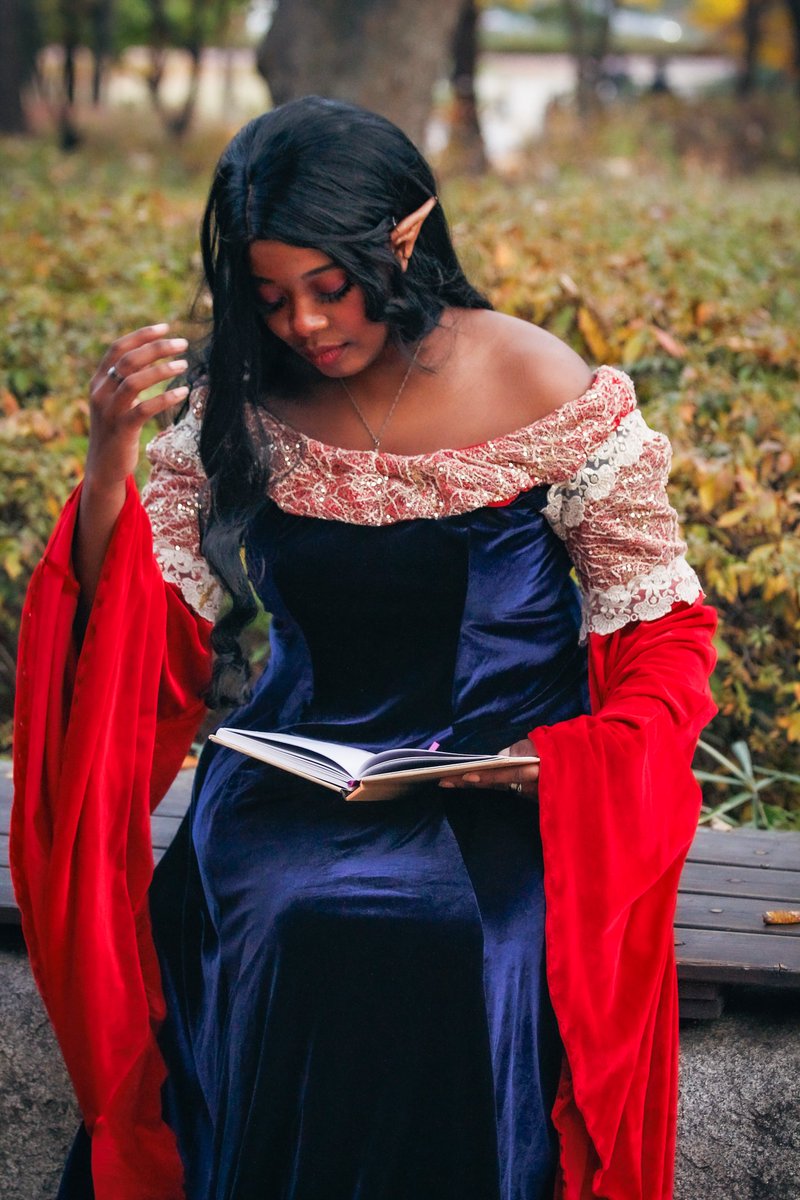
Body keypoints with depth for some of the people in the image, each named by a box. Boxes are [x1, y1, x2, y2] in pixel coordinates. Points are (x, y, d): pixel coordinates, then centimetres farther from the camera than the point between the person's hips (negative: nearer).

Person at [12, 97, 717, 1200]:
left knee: (451, 946, -31)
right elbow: (144, 633, -1)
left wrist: (572, 756, -17)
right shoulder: (242, 409, 0)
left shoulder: (554, 400, -7)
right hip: (303, 767, 2)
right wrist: (112, 457, -17)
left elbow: (662, 633, 2)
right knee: (277, 932, -29)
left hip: (511, 780, -2)